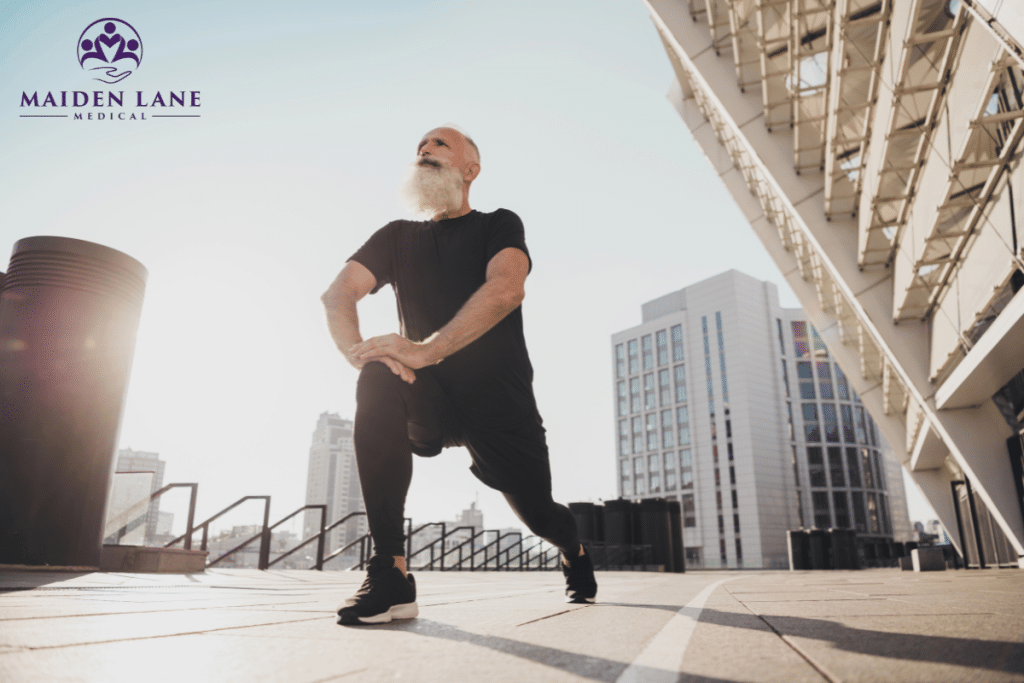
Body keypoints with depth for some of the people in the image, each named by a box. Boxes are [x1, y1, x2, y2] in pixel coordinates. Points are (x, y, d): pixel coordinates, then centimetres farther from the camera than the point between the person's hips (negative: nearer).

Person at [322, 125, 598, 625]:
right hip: (428, 400, 2)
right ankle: (391, 576, -26)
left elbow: (507, 288, -21)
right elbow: (337, 294, -2)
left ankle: (574, 552, 38)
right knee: (380, 380, -30)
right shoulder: (397, 237, 12)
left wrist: (426, 349, -34)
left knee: (535, 512, -3)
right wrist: (356, 351, -25)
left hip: (497, 398, -1)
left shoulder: (498, 225, 1)